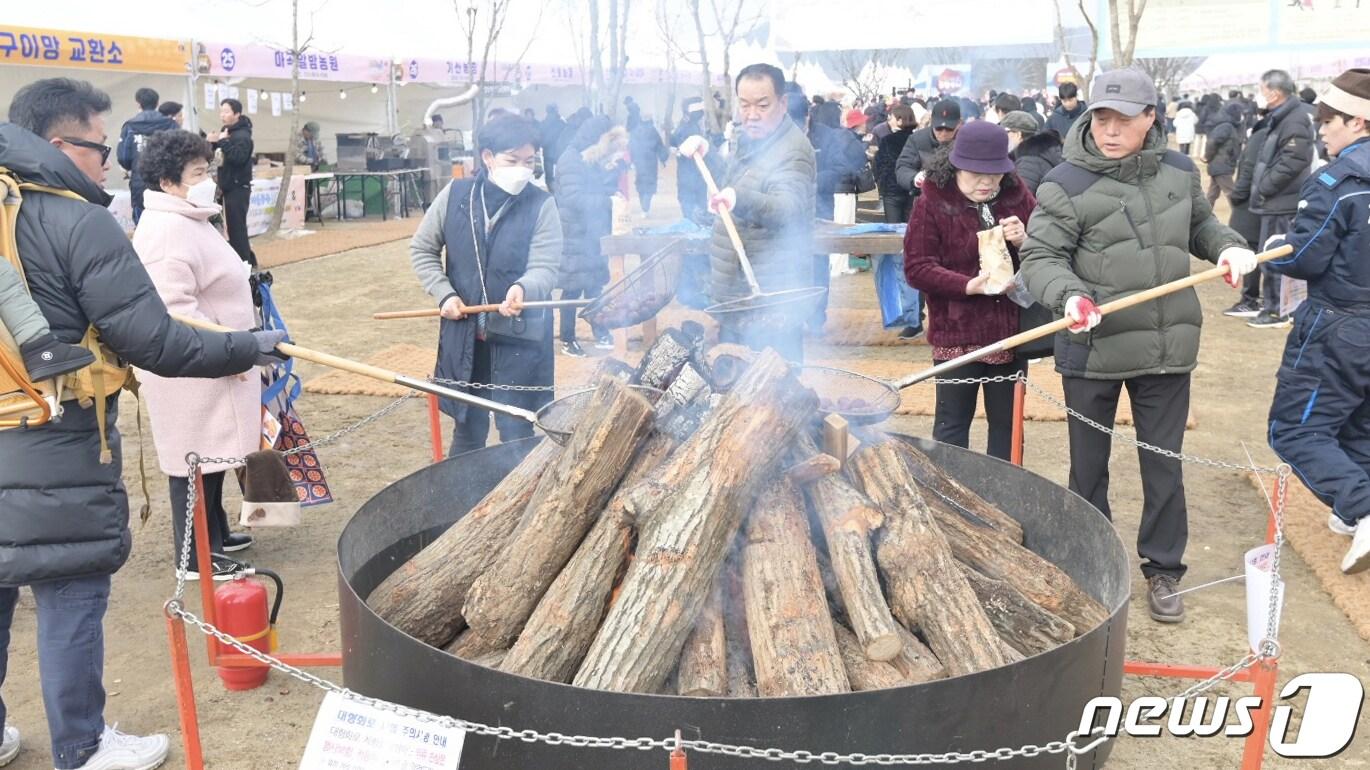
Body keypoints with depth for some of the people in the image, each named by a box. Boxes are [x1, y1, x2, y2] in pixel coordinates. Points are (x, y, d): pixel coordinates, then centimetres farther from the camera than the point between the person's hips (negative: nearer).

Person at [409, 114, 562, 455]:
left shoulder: (542, 206, -8)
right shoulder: (455, 194, -1)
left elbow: (545, 268, -14)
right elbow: (422, 249, 9)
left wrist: (523, 289, -36)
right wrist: (444, 294, -5)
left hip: (519, 336, -3)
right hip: (463, 332, 3)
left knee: (516, 432, 4)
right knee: (468, 425, 18)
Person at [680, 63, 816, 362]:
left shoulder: (792, 152, -18)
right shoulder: (750, 140, 14)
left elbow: (788, 208, -36)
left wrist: (740, 199, -55)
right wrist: (705, 155, 12)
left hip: (771, 303, -10)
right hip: (736, 296, 10)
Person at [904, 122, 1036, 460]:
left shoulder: (1018, 197, 3)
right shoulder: (932, 203, -7)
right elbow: (916, 268, -9)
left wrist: (1024, 241, -13)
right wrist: (968, 286, -22)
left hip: (1011, 329, 4)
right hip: (957, 333, -3)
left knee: (1007, 422, 14)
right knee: (952, 424, 7)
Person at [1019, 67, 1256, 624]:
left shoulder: (1179, 172, 3)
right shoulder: (1065, 186, -11)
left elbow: (1200, 224, 21)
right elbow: (1040, 258, -12)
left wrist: (1228, 246, 1)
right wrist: (1069, 295, -31)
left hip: (1167, 348, 3)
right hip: (1092, 349, -2)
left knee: (1164, 468, 12)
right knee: (1088, 468, 13)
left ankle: (1163, 570, 30)